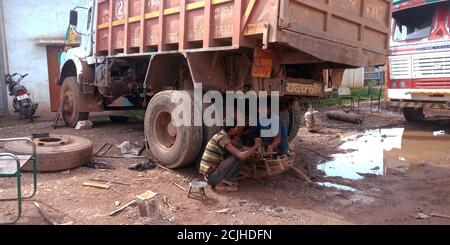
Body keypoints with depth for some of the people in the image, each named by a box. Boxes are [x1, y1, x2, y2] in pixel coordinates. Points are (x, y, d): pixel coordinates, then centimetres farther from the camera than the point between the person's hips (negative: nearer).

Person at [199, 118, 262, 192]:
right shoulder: (222, 137, -18)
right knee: (238, 157, -15)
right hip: (212, 177, -9)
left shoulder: (223, 136, 11)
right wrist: (255, 146, -10)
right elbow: (242, 156, -25)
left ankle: (224, 180, 9)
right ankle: (220, 184, -7)